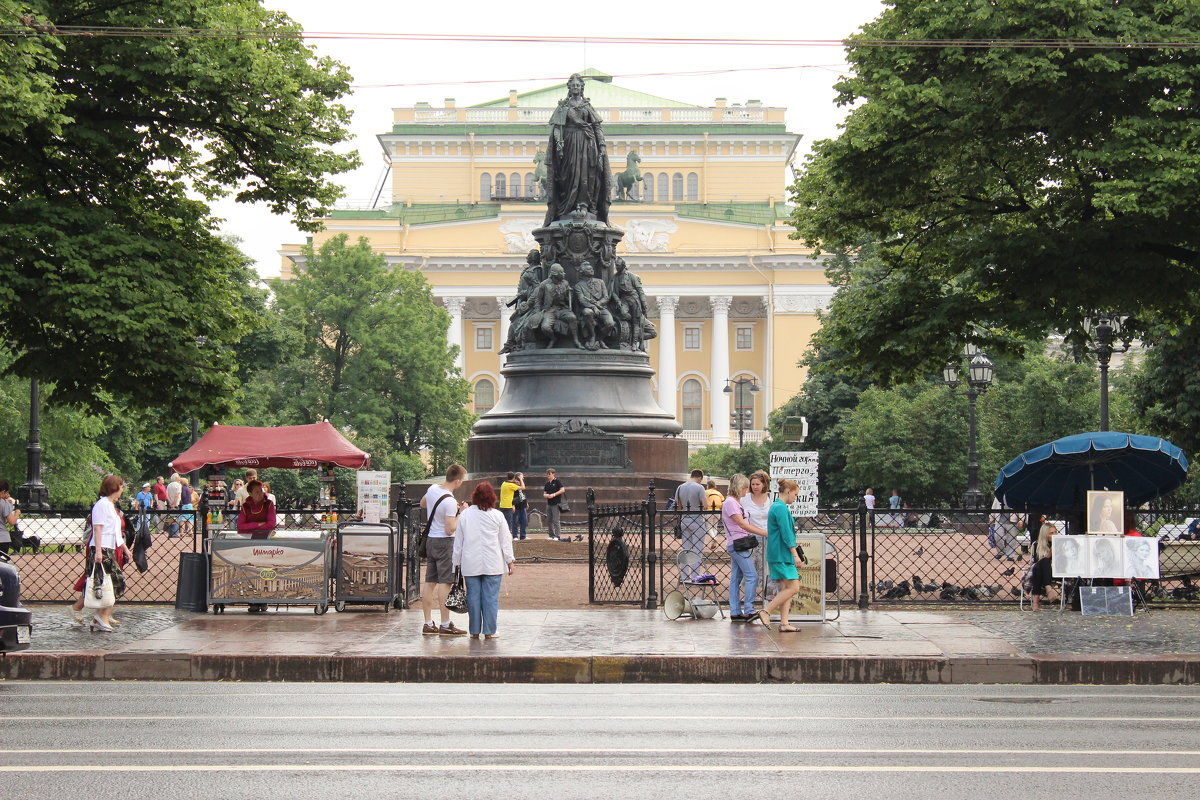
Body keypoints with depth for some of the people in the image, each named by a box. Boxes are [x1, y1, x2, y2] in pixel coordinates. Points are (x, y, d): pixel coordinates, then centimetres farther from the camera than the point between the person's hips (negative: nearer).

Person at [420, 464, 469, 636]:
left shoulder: (432, 489, 3)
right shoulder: (450, 502, -21)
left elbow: (422, 504, 25)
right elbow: (450, 530, -22)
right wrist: (461, 513, -9)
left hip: (430, 540, 8)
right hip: (444, 542, -8)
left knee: (429, 582, 9)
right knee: (445, 583, -5)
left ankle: (428, 624, 13)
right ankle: (445, 625, -4)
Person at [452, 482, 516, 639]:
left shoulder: (464, 515, 2)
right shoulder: (497, 516, -2)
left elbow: (458, 541, 8)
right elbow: (505, 540, 3)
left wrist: (457, 562, 16)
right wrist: (510, 561, 12)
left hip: (470, 564, 2)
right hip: (492, 564, -2)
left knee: (473, 596, 6)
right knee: (491, 597, 2)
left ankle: (474, 631, 10)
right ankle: (489, 631, 3)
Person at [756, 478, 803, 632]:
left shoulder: (775, 507, 18)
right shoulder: (781, 508, -14)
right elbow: (786, 534, -18)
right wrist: (795, 554, -15)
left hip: (778, 554, 10)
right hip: (782, 554, -10)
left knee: (786, 588, 8)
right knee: (793, 587, -10)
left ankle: (784, 623, 5)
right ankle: (766, 611, -9)